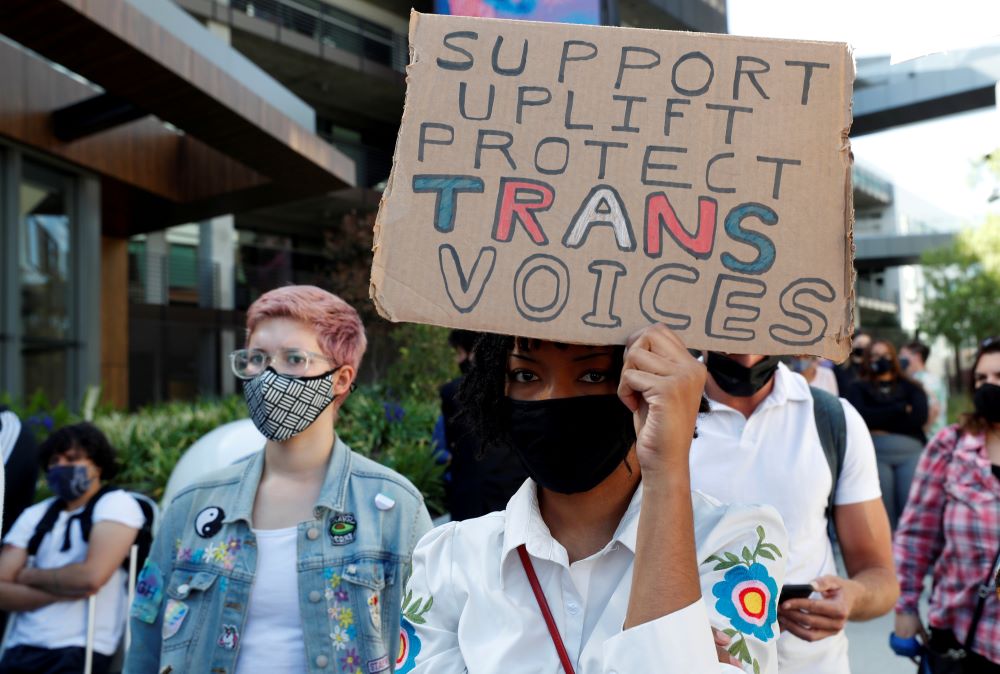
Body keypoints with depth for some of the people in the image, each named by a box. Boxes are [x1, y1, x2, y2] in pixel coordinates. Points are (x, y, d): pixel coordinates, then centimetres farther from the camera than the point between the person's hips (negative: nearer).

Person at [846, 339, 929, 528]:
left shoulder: (911, 388, 17)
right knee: (884, 514, -3)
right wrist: (901, 409, -3)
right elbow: (862, 416, -7)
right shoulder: (858, 388, 12)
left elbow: (920, 416, -1)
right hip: (876, 454, -1)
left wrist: (880, 422, -5)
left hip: (911, 453, 1)